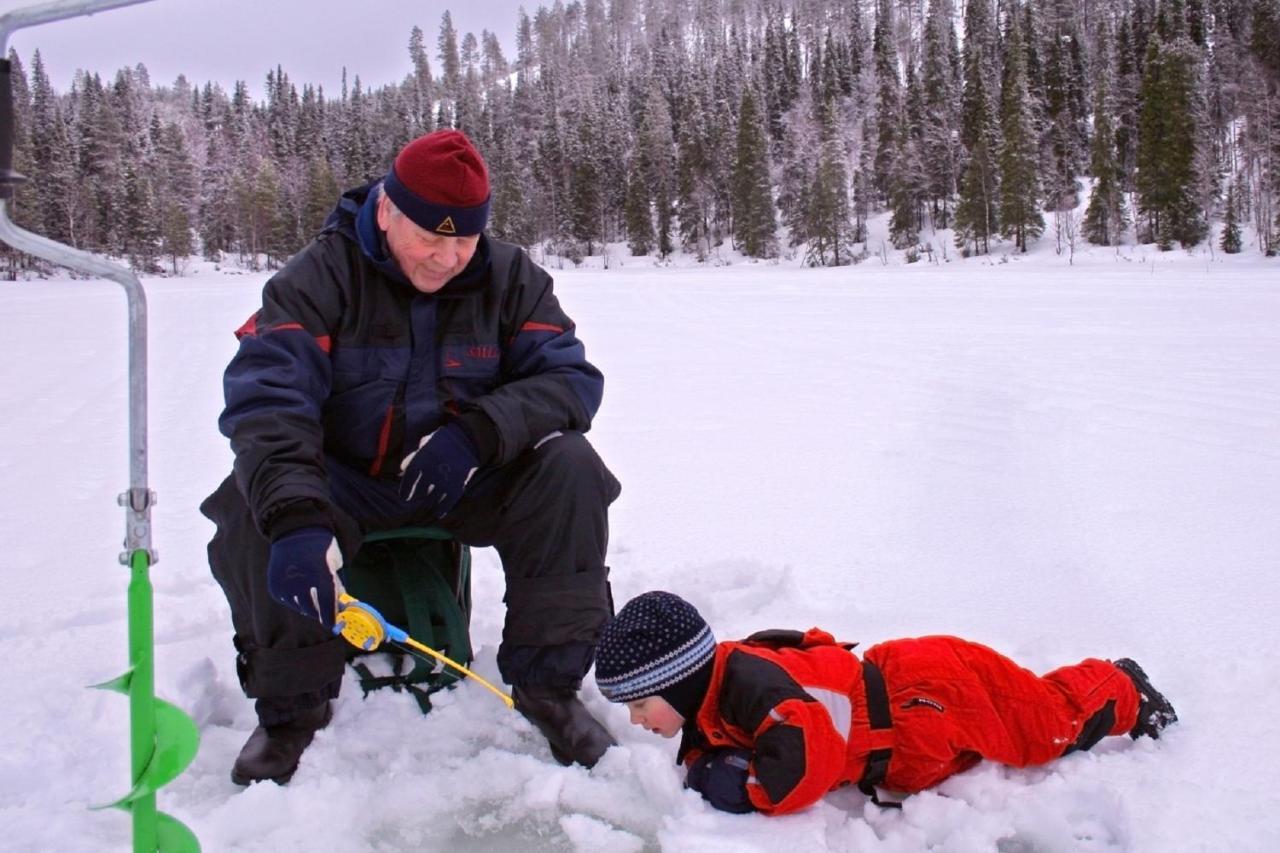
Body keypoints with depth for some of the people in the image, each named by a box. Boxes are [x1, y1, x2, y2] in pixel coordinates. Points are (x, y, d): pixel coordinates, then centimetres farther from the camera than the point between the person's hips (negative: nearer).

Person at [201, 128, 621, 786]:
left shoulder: (510, 278, -6)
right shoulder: (321, 277, -14)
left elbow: (571, 378, -14)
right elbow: (265, 399, -28)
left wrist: (478, 432, -35)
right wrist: (295, 519, -47)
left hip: (467, 483, 1)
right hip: (346, 484, -1)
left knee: (567, 467, -25)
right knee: (253, 503, -29)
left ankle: (547, 681, -13)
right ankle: (290, 706, -9)